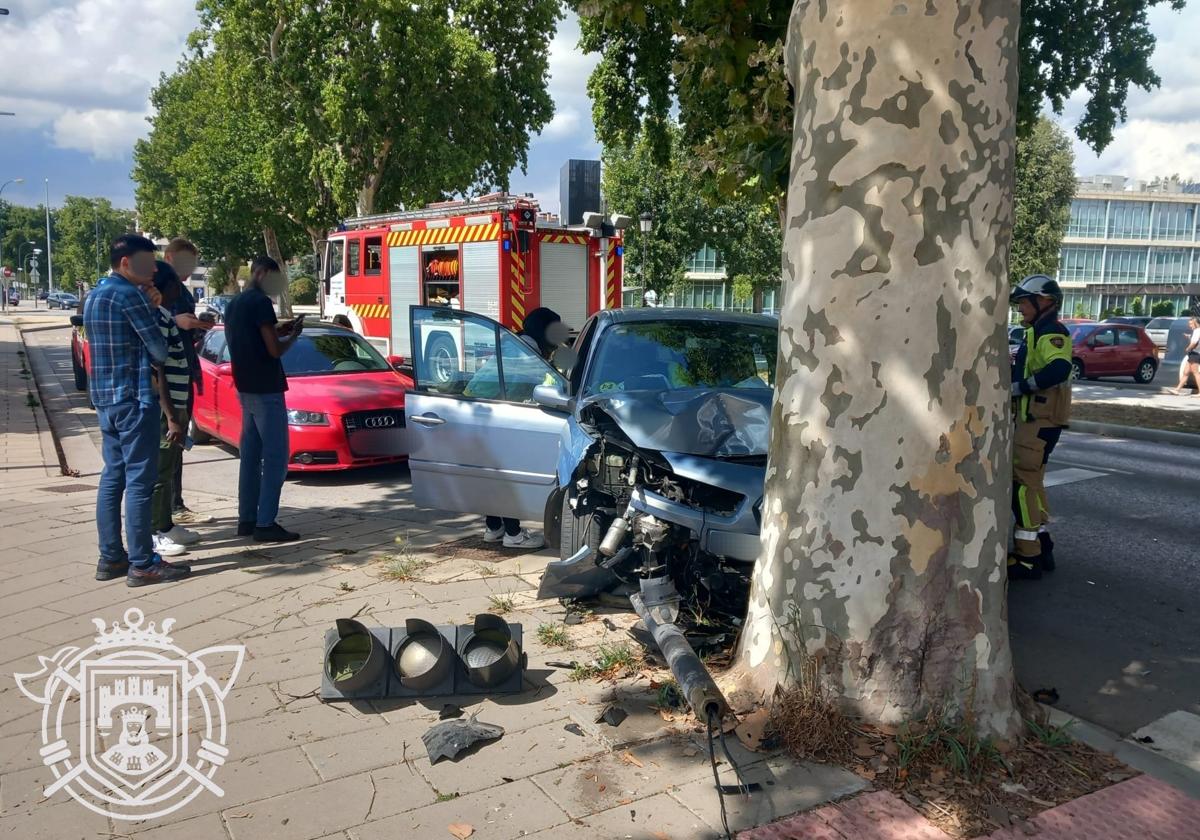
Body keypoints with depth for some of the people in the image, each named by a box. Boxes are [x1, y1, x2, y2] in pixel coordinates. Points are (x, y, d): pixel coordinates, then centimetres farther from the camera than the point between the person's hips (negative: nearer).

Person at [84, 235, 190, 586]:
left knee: (112, 477, 12)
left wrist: (150, 304, 5)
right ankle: (142, 564, -3)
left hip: (104, 398, 10)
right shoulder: (129, 294, -13)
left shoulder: (94, 296, 17)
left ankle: (110, 558, 16)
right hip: (134, 398, -10)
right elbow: (159, 349, -12)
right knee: (139, 481, -6)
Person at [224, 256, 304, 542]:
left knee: (250, 456, 12)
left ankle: (246, 520, 15)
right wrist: (294, 334, 0)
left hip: (245, 388, 10)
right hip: (266, 389, -10)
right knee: (275, 458, -6)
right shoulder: (260, 302, -15)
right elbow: (275, 350, -17)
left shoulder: (233, 305, 14)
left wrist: (277, 331, 16)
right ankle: (265, 524, -7)